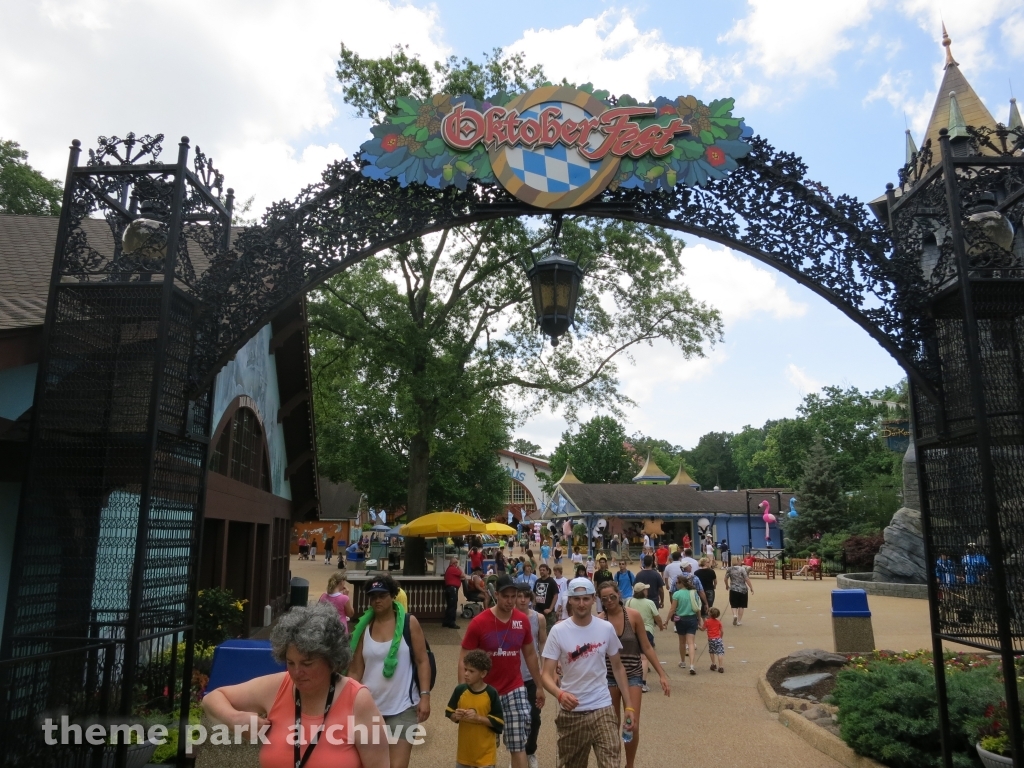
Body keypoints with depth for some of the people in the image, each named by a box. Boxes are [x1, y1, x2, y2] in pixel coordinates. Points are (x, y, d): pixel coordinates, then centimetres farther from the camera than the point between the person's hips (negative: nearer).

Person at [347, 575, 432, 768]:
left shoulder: (409, 622, -4)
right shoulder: (363, 627, 1)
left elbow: (422, 661, -3)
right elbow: (355, 670, 4)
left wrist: (425, 696, -10)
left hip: (403, 707, -3)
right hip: (370, 706, 3)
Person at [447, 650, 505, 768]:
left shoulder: (491, 693, -15)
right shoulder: (460, 690, -6)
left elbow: (498, 721, -13)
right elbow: (449, 712, 4)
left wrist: (478, 717, -24)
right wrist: (456, 716, -18)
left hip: (485, 750, -3)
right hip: (465, 748, 3)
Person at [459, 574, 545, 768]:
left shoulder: (522, 620, -5)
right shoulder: (479, 622, -15)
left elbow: (530, 654, 9)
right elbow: (464, 658, -9)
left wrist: (539, 685, 12)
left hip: (515, 689, 2)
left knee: (519, 745, 0)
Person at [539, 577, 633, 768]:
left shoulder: (607, 628, -4)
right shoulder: (558, 631, -11)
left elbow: (617, 667, 7)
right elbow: (547, 674, -12)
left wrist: (629, 705, 2)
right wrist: (559, 693, -33)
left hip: (602, 708, 0)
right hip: (571, 711, 0)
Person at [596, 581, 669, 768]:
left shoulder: (633, 616, -8)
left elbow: (647, 648, -1)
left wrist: (662, 674, -1)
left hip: (633, 675, 0)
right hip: (608, 676, 0)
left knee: (633, 725, -5)